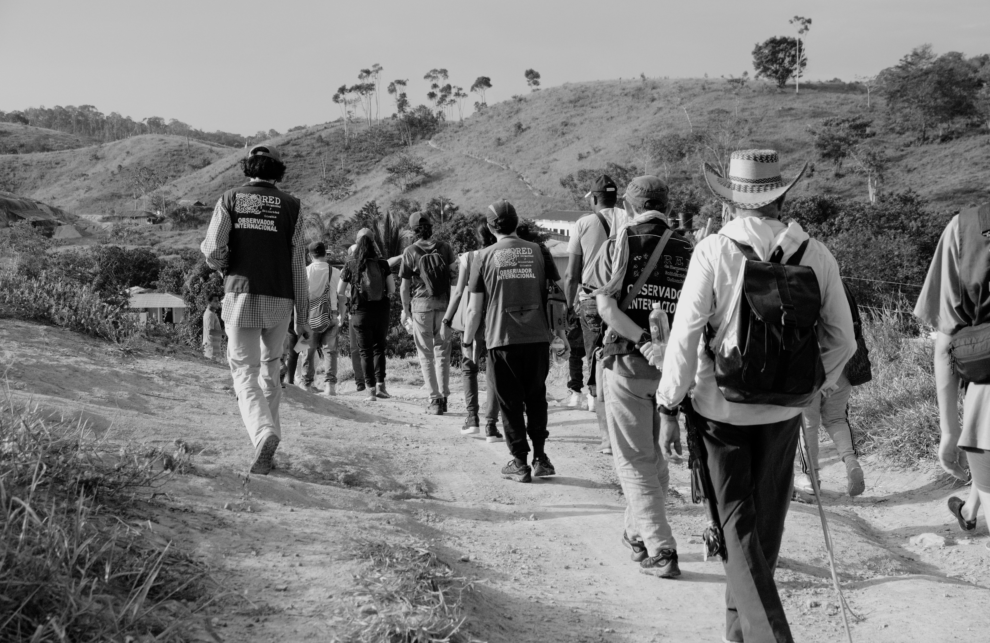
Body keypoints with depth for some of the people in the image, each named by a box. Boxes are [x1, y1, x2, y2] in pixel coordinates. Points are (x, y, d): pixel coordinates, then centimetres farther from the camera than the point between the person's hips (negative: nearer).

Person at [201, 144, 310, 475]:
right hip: (278, 299, 1)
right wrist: (303, 316, 4)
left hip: (240, 297, -1)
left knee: (245, 373, -2)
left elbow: (214, 252, -9)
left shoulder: (230, 199, 1)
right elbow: (298, 265, 0)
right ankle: (268, 432, 20)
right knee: (270, 369, 20)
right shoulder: (290, 205, 2)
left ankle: (264, 433, -26)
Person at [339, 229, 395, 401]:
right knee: (379, 348, 15)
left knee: (365, 351, 6)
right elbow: (392, 288, -2)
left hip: (361, 311, -1)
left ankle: (371, 389, 1)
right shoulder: (382, 264, -3)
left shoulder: (351, 265, -4)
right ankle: (380, 384, 3)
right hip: (381, 311, 1)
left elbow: (340, 291, 2)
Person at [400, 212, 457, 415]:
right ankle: (443, 396, 11)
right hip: (444, 304, 2)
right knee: (442, 350, 12)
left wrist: (405, 309, 8)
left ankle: (435, 399, 0)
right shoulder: (444, 247, 2)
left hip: (421, 306, -2)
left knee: (426, 353, 4)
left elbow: (405, 286, -3)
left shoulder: (410, 252, -4)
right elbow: (455, 272, 1)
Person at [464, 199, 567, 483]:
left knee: (511, 403, 8)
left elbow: (475, 306, -1)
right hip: (538, 337, 2)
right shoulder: (536, 251, 5)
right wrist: (559, 328, 19)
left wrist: (467, 340, 10)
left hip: (502, 340, -2)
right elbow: (549, 293, 9)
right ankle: (540, 457, 16)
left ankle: (520, 463, 10)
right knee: (536, 398, 18)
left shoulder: (485, 256, -2)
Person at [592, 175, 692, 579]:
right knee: (654, 453, 20)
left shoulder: (620, 244, -2)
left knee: (634, 459, 4)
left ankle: (660, 549, -3)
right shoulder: (687, 251, 6)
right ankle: (639, 533, 34)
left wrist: (643, 342, -19)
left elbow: (605, 307, -15)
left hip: (628, 361, -4)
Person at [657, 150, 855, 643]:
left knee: (737, 519, 7)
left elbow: (685, 335, -14)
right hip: (783, 410, 3)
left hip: (721, 407, -3)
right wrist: (818, 382, 18)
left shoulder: (713, 251, -14)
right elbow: (842, 339, 0)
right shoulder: (814, 254, -5)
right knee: (767, 520, 19)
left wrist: (669, 407, -6)